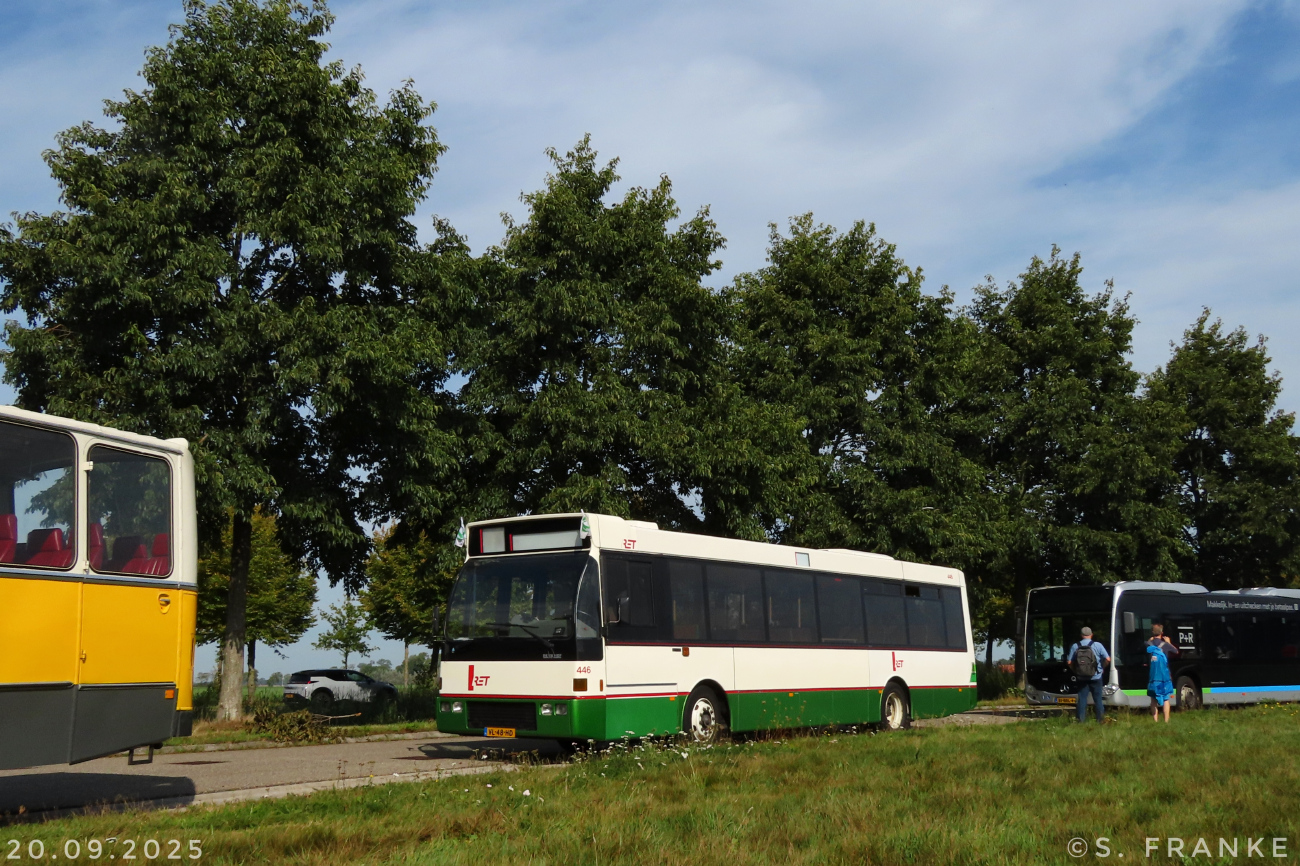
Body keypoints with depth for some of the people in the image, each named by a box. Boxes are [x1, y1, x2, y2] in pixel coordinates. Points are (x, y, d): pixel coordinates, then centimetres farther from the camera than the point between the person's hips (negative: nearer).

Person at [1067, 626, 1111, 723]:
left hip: (1082, 678, 1)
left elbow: (1069, 662, -3)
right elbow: (1108, 659, -8)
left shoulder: (1075, 646, -2)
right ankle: (1100, 719, 8)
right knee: (1098, 699, 8)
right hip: (1096, 678, -1)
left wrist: (1075, 671, 11)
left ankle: (1081, 720, 7)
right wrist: (1102, 668, 8)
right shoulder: (1097, 645, -7)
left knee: (1082, 699, 8)